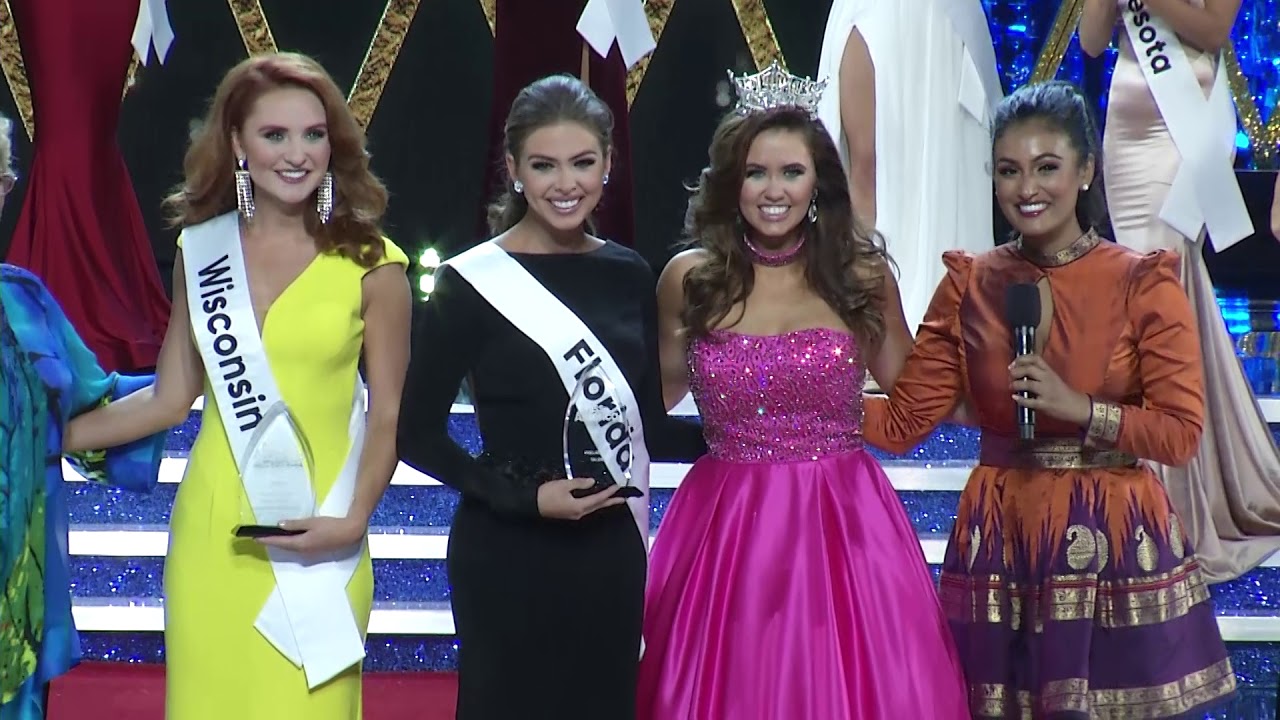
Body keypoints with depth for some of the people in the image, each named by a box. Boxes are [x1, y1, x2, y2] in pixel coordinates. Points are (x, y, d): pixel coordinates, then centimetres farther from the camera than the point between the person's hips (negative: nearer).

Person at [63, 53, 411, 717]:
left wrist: (353, 520, -13)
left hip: (318, 540, -2)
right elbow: (171, 397, 11)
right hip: (211, 533, 3)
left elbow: (387, 416, 0)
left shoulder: (371, 264, -3)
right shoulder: (201, 249, 6)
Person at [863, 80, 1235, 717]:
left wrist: (1079, 408, -18)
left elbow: (1181, 432, -7)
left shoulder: (1142, 283, -4)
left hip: (1116, 543, -2)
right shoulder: (970, 286, 4)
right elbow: (903, 419, 2)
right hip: (1001, 541, 2)